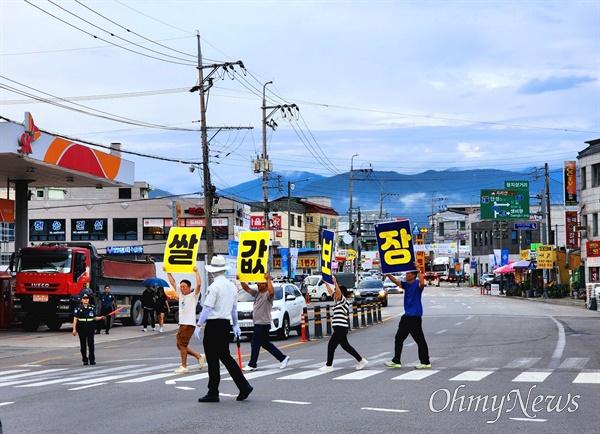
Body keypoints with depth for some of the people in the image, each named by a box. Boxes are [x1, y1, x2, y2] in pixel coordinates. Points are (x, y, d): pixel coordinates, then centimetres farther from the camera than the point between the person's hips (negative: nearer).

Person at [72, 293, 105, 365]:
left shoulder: (92, 308, 6)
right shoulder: (78, 308, -1)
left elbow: (94, 318, 13)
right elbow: (75, 319, -3)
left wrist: (101, 318, -5)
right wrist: (74, 329, -9)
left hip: (90, 328, 1)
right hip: (81, 329, -1)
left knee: (91, 344, -4)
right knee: (83, 345, 4)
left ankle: (92, 359, 4)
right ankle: (85, 360, 13)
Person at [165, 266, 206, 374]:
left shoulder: (193, 296, -3)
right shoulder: (181, 294, 17)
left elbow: (199, 284, -18)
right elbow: (173, 283, 24)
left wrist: (196, 271, -13)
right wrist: (168, 272, 25)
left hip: (189, 324, -8)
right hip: (182, 324, 8)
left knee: (182, 344, -10)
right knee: (180, 345, 9)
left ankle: (184, 367, -3)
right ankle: (199, 357, 20)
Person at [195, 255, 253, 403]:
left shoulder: (214, 286, -14)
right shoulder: (232, 286, 11)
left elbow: (207, 308, -18)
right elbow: (234, 308, 20)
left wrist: (198, 326, -15)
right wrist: (235, 325, 29)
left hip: (214, 324, -8)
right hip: (226, 324, 8)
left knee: (212, 359, -1)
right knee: (225, 356, 16)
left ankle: (213, 393, 5)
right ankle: (244, 386, 9)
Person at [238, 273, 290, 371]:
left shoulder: (268, 294, -12)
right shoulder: (257, 293, 14)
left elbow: (271, 291, -35)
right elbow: (246, 288, 13)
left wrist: (268, 279, -32)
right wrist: (241, 280, -1)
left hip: (263, 324, -9)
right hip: (258, 323, 9)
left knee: (255, 343, -4)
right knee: (266, 344, 15)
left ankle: (252, 365, 4)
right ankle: (283, 358, 21)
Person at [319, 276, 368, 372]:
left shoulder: (344, 300, -8)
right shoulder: (337, 300, 16)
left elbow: (339, 293, -26)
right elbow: (330, 292, 24)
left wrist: (335, 282, -35)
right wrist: (326, 283, 19)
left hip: (341, 328, -10)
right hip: (339, 328, 10)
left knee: (331, 345, -7)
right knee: (345, 346, 14)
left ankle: (329, 366, -2)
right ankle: (361, 361, 19)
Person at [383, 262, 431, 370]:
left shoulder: (417, 284, -11)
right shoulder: (406, 285, 12)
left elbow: (422, 283, -33)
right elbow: (395, 281, 12)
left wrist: (419, 270, -37)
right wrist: (387, 273, -2)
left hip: (415, 317, -9)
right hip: (407, 316, 9)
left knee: (420, 340, -4)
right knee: (399, 338, 11)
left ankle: (425, 362, 1)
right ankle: (396, 361, 17)